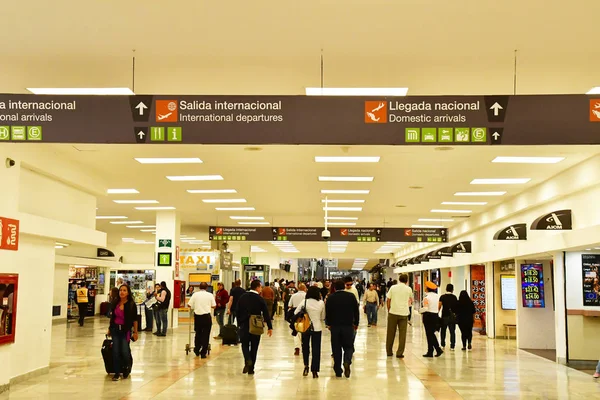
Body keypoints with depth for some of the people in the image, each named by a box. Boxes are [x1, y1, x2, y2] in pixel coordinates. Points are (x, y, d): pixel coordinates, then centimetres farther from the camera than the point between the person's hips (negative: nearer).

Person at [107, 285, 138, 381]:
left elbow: (135, 319, -4)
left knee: (125, 351, -5)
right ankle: (117, 373, 10)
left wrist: (135, 332, -5)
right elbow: (112, 317, 12)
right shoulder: (115, 303, 1)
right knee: (115, 351, 0)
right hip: (115, 329, 3)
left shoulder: (131, 304, -9)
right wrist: (109, 329, 16)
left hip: (126, 330, -3)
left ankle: (127, 368, 26)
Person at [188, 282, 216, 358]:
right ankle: (203, 353, 3)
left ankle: (197, 350, 26)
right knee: (205, 335, 4)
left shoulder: (195, 294, 0)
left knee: (198, 333, 18)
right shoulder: (210, 295, 0)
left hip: (197, 315, 1)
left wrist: (192, 308, 20)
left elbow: (189, 305, -2)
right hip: (207, 316, -1)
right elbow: (214, 306, 2)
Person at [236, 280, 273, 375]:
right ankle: (251, 369, 11)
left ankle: (248, 360, -14)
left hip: (244, 325, 2)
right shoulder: (260, 299, -9)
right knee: (254, 347, 9)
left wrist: (239, 323, 15)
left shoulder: (242, 297, 1)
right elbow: (266, 314, -9)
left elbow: (238, 311, 6)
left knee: (245, 344, 13)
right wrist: (270, 327, -3)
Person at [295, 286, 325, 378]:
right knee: (316, 349, 4)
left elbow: (296, 313, -7)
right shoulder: (321, 303, -4)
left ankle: (306, 365, 12)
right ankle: (314, 371, 4)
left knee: (305, 347, 20)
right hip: (317, 328, 0)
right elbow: (323, 317, 4)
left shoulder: (304, 302, -7)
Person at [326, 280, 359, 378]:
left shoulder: (330, 298, 0)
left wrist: (328, 324, 18)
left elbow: (327, 312, 4)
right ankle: (347, 362, -20)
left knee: (336, 348, 7)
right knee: (348, 347, 9)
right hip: (348, 326, 0)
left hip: (335, 326, 0)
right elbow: (356, 311, 3)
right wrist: (356, 323, 14)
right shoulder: (351, 296, 0)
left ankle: (338, 371, 9)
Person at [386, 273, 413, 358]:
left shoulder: (393, 287, 1)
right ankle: (399, 353, 1)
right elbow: (411, 300, 19)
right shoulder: (408, 289, 2)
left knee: (390, 333, 11)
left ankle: (389, 352, 18)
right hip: (404, 313, -1)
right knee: (402, 334, 4)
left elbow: (388, 300, 1)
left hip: (393, 313, 1)